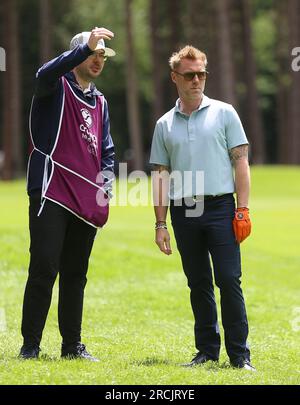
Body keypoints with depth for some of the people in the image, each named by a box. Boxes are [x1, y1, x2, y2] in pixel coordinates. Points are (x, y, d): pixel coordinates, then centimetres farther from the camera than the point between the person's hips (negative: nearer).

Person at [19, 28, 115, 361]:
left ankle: (72, 345, 17)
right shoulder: (56, 87, 0)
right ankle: (30, 346, -5)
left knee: (75, 275, 10)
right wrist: (87, 46, -34)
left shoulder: (99, 102, 20)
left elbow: (106, 151, 23)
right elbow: (45, 74, -26)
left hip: (87, 202, 6)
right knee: (44, 270, -10)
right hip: (52, 193, -6)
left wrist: (105, 187, 7)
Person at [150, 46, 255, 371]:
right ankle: (207, 350, 14)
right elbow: (160, 175, 12)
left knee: (229, 280, -8)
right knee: (199, 284, 7)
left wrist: (242, 210, -6)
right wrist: (160, 224, 6)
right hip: (183, 211, 3)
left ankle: (239, 354, -5)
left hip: (220, 208, -3)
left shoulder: (223, 113, 6)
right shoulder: (165, 125, 13)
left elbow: (241, 162, 3)